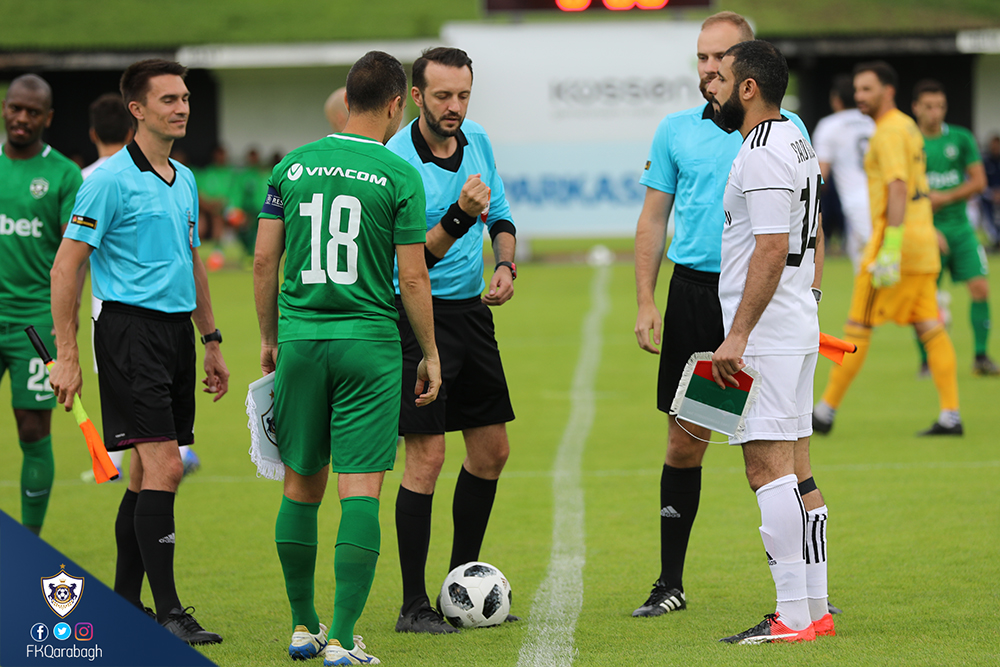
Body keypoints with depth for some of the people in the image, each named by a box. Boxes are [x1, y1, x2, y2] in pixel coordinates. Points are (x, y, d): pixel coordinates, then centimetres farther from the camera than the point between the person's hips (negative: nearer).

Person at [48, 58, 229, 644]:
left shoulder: (185, 180, 15)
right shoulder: (111, 179, -9)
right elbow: (66, 266, -10)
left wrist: (211, 341, 23)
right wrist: (67, 354, -13)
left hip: (177, 330, 8)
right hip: (131, 328, -8)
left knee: (151, 471, 9)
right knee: (163, 466, -15)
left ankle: (123, 603, 17)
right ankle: (168, 612, -14)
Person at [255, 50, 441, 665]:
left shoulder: (293, 167, 5)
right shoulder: (400, 175, -5)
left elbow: (264, 261, 7)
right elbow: (413, 277, -5)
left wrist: (270, 338, 19)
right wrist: (431, 355, 5)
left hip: (300, 339, 4)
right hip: (369, 343, -4)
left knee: (302, 486, 14)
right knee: (361, 491, -4)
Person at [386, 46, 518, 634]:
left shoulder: (478, 141, 4)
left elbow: (501, 215, 19)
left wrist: (506, 265, 1)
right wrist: (459, 216, -34)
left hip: (472, 310, 8)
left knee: (492, 452, 11)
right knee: (427, 456, -11)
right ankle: (415, 606, -4)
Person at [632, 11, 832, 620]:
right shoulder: (676, 131, 8)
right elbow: (653, 219, 11)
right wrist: (646, 303, 2)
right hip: (694, 293, 2)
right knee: (684, 442, 5)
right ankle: (671, 585, 14)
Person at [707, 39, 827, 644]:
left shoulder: (762, 154, -16)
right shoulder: (797, 142, 17)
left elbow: (772, 250, -22)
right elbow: (813, 241, 23)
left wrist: (738, 335, -22)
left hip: (765, 335, -10)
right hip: (799, 330, 10)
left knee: (769, 468, -10)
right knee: (793, 470, 11)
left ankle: (793, 617, -12)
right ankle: (816, 608, 11)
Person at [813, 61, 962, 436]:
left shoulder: (890, 132, -13)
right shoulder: (907, 126, 18)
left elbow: (898, 189, -23)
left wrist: (890, 249, -29)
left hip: (898, 242, -9)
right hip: (922, 245, 10)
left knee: (858, 328, -3)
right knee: (930, 328, 5)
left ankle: (826, 411, 2)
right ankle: (951, 416, -1)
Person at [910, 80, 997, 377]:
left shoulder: (961, 138, 4)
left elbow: (979, 182, 3)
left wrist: (944, 198, -11)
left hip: (960, 227, 2)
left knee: (980, 287, -8)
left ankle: (981, 356, 0)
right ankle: (926, 361, 12)